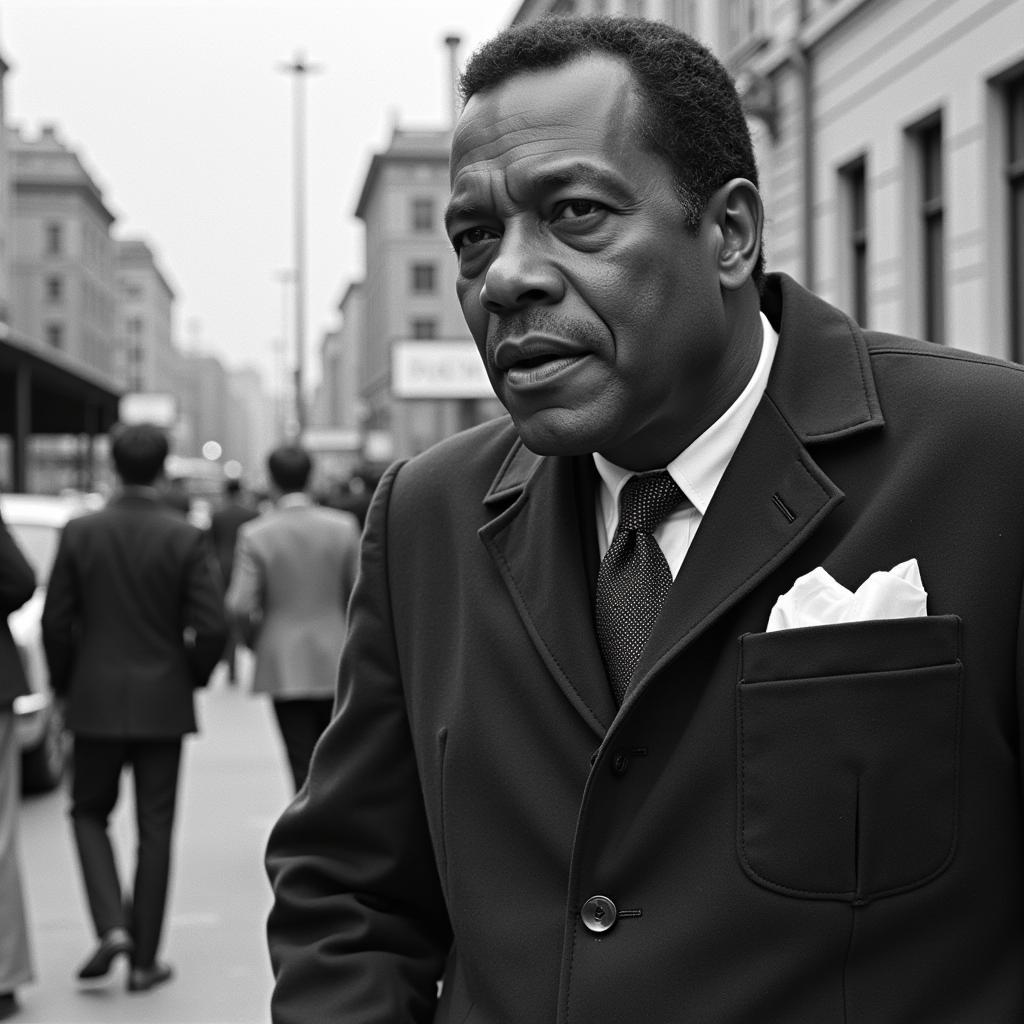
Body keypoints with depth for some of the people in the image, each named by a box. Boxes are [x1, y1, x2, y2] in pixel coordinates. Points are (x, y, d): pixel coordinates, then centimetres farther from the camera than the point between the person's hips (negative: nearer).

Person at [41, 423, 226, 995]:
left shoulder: (81, 534, -4)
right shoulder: (185, 539, -8)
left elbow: (56, 624, -2)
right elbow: (211, 627, -11)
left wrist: (66, 685, 12)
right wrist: (193, 675, 8)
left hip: (97, 700, 1)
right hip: (163, 703, 0)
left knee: (90, 813, 17)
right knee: (155, 828, 7)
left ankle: (112, 926, -2)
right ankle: (145, 959, 11)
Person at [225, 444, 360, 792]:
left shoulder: (255, 534, -8)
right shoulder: (344, 526, -3)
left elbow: (240, 606, -12)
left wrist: (255, 639, 8)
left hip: (285, 668, -2)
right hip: (336, 664, 2)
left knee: (303, 767, 2)